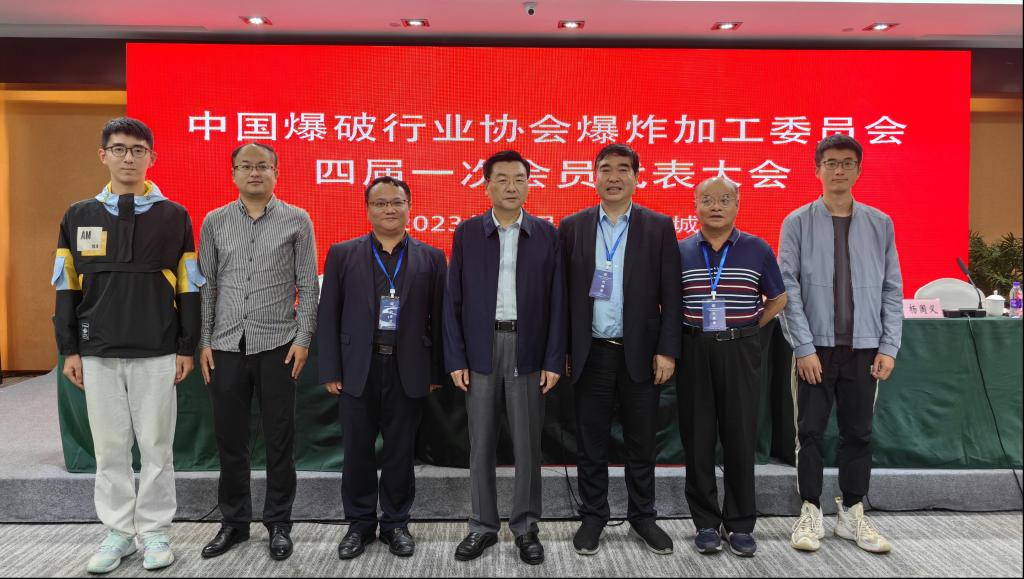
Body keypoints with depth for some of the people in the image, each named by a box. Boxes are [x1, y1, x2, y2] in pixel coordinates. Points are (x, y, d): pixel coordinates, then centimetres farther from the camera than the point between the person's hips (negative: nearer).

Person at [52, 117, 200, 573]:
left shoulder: (174, 216, 1)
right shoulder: (79, 217, 7)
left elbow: (188, 287, 1)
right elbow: (67, 288, 9)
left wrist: (186, 348, -2)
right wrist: (69, 350, 4)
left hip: (157, 354, -2)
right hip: (98, 354, 2)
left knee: (156, 447, 5)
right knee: (109, 448, 10)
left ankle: (155, 531, 19)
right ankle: (118, 531, 24)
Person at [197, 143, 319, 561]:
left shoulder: (297, 221, 1)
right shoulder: (214, 222, 7)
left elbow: (308, 285, 0)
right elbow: (206, 285, 7)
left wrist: (303, 339, -7)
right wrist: (203, 341, 2)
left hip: (278, 345, -2)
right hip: (226, 345, 2)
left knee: (279, 438, 6)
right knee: (229, 437, 10)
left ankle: (279, 523, 20)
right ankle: (234, 521, 25)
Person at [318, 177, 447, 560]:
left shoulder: (431, 258, 5)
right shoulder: (342, 254, 5)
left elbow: (438, 317, 4)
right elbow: (329, 315, 3)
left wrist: (436, 372, 0)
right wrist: (330, 371, -2)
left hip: (408, 370, 0)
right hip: (357, 369, 1)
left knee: (400, 452, 9)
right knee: (357, 452, 9)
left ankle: (396, 523, 25)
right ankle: (360, 524, 26)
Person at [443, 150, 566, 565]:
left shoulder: (546, 234, 3)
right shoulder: (467, 233, 3)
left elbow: (556, 301, 2)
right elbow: (453, 300, 2)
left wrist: (554, 360, -4)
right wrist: (455, 358, -4)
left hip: (528, 350, 0)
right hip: (481, 348, 0)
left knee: (527, 443, 7)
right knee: (481, 443, 8)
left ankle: (525, 526, 22)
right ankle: (483, 525, 23)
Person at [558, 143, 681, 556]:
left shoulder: (659, 227, 2)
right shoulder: (572, 227, 4)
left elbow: (670, 295, -1)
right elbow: (562, 292, 4)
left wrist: (667, 350, -7)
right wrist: (561, 350, 1)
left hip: (640, 353, 0)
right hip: (591, 353, 1)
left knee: (641, 442, 11)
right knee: (591, 443, 9)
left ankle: (643, 516, 28)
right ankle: (593, 516, 25)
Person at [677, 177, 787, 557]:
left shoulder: (758, 250, 3)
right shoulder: (679, 251, 3)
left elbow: (778, 299, 12)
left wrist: (748, 328, 5)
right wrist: (685, 330, 2)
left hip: (741, 352, 0)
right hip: (694, 351, 1)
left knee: (741, 438, 4)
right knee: (697, 438, 4)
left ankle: (740, 524, 18)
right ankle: (706, 522, 17)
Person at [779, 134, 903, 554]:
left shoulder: (880, 224, 6)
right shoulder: (798, 222, -1)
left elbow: (892, 290, 6)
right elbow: (788, 288, -5)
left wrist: (889, 347, -1)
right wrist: (804, 346, -11)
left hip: (865, 349, 2)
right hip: (816, 348, -2)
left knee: (858, 435, 10)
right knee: (810, 433, 4)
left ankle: (853, 515, 24)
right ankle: (811, 514, 17)